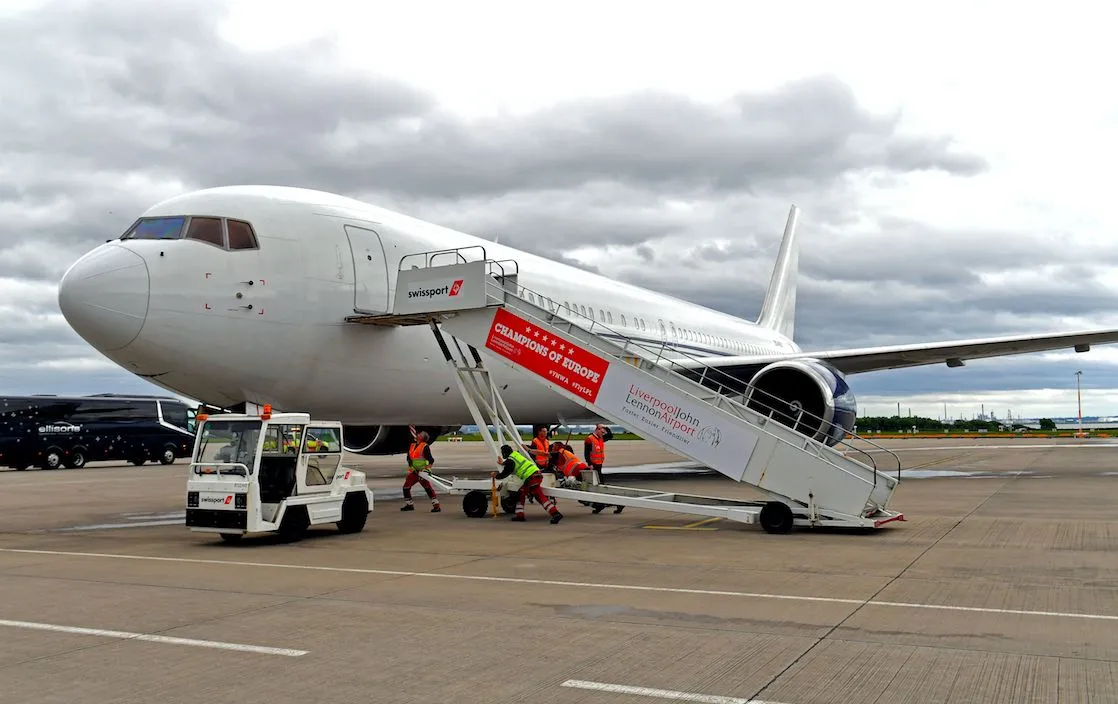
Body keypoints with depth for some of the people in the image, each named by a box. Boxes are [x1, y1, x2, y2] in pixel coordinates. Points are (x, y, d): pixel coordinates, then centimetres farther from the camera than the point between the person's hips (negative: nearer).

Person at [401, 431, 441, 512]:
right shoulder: (412, 446, 12)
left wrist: (426, 469, -24)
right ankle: (409, 505, 24)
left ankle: (436, 506, -12)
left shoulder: (425, 447, -9)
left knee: (428, 488, -14)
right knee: (406, 487, 9)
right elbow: (409, 458, 16)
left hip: (422, 472, -8)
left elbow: (431, 460, -13)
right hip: (414, 472, 8)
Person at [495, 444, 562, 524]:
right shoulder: (516, 454, 19)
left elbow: (504, 474, 0)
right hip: (537, 474, 10)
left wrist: (496, 476, 19)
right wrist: (503, 463, 55)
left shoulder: (510, 461, -7)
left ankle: (556, 514, -26)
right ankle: (520, 516, 21)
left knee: (540, 496, -15)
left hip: (531, 478, -10)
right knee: (521, 494, 19)